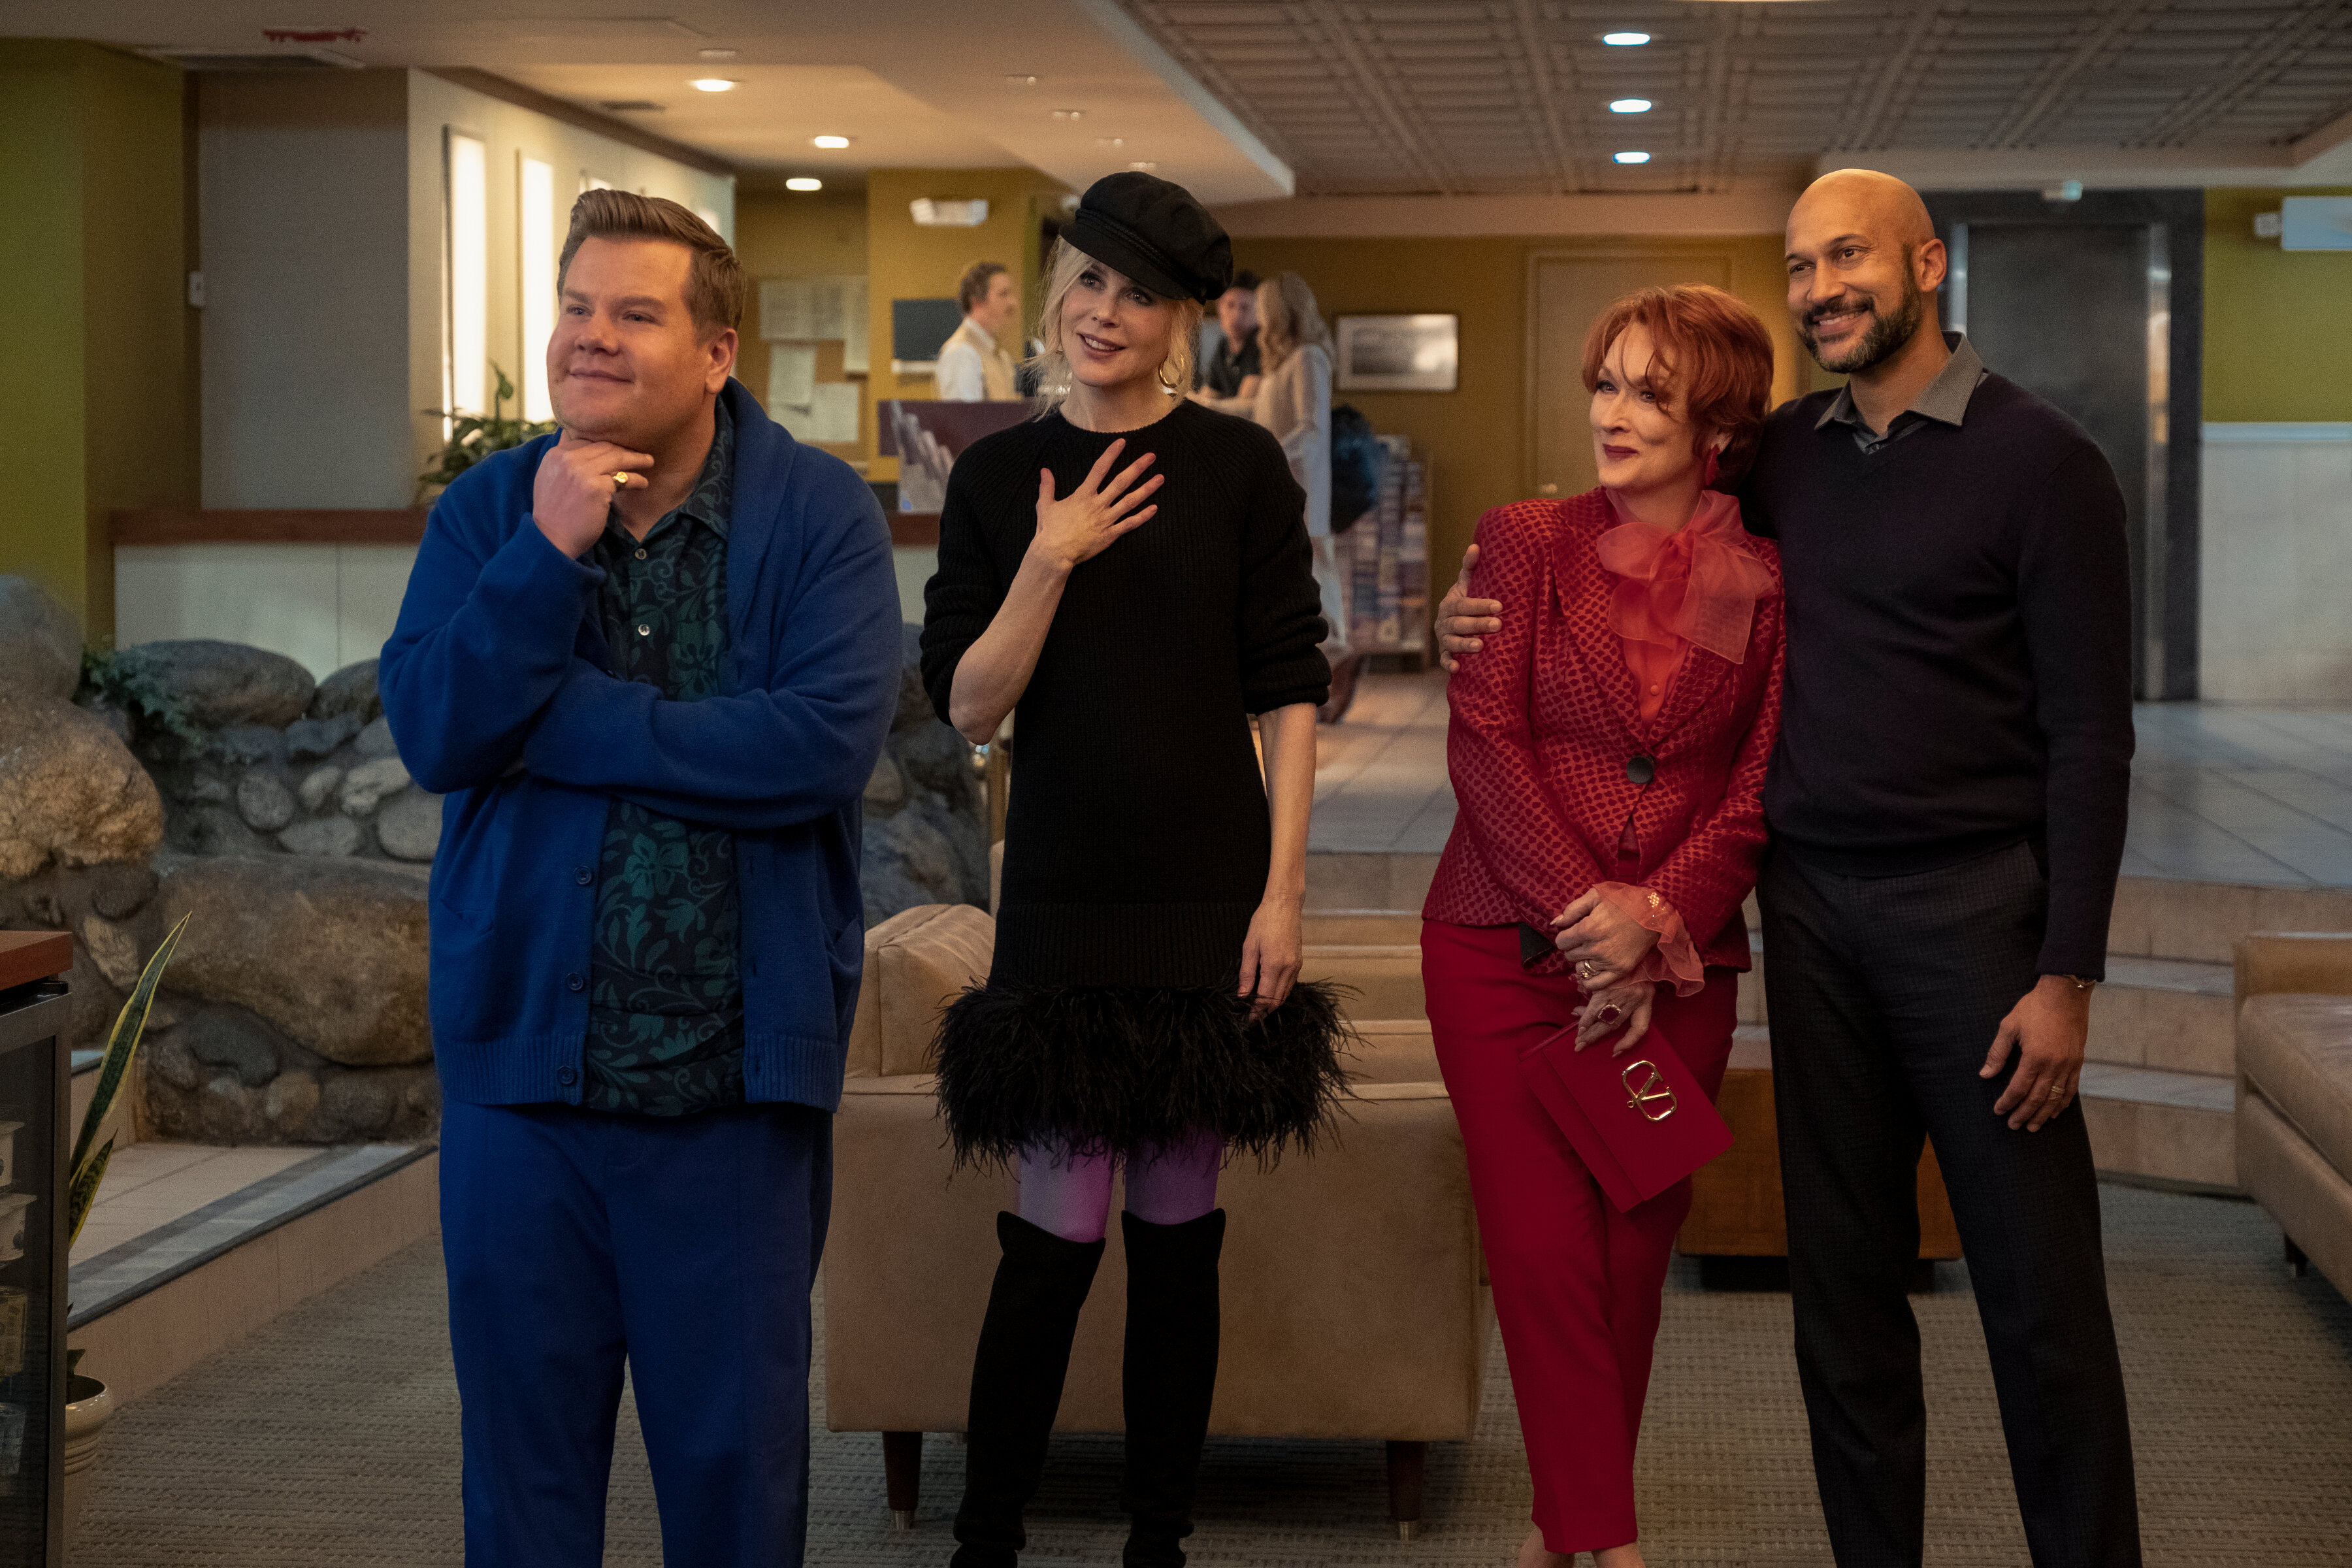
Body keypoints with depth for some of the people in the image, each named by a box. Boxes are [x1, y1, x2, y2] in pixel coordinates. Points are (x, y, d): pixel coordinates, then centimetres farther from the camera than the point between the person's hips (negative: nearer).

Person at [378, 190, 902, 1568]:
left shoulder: (819, 514, -5)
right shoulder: (491, 510, 4)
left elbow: (830, 740, -20)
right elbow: (431, 730, -8)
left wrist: (556, 721, -15)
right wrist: (547, 554, -19)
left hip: (738, 1070, -2)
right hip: (523, 1050, 2)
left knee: (736, 1447, 9)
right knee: (525, 1435, 13)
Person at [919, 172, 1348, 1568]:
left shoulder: (1239, 467, 1)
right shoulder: (999, 476, 5)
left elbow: (1289, 693, 1)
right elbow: (967, 706, 1)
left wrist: (1284, 890, -5)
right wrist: (1049, 563, -11)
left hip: (1209, 900, 0)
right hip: (1062, 901, 0)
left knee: (1178, 1227, 6)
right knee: (1060, 1231, -4)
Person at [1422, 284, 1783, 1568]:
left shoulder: (1765, 587, 3)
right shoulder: (1527, 542, 2)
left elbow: (1759, 796, 1)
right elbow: (1484, 743, -5)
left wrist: (1653, 920, -14)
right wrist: (1589, 915, -13)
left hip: (1678, 970, 1)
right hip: (1506, 950, -1)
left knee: (1631, 1258, 4)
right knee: (1543, 1254, -5)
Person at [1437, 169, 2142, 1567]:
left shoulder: (2041, 461, -5)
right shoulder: (1787, 454, 10)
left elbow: (2090, 735, -8)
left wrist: (2069, 975, -13)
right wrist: (1501, 620, 6)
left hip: (1972, 903, -5)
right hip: (1811, 901, 5)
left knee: (2039, 1287, -1)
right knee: (1844, 1278, 9)